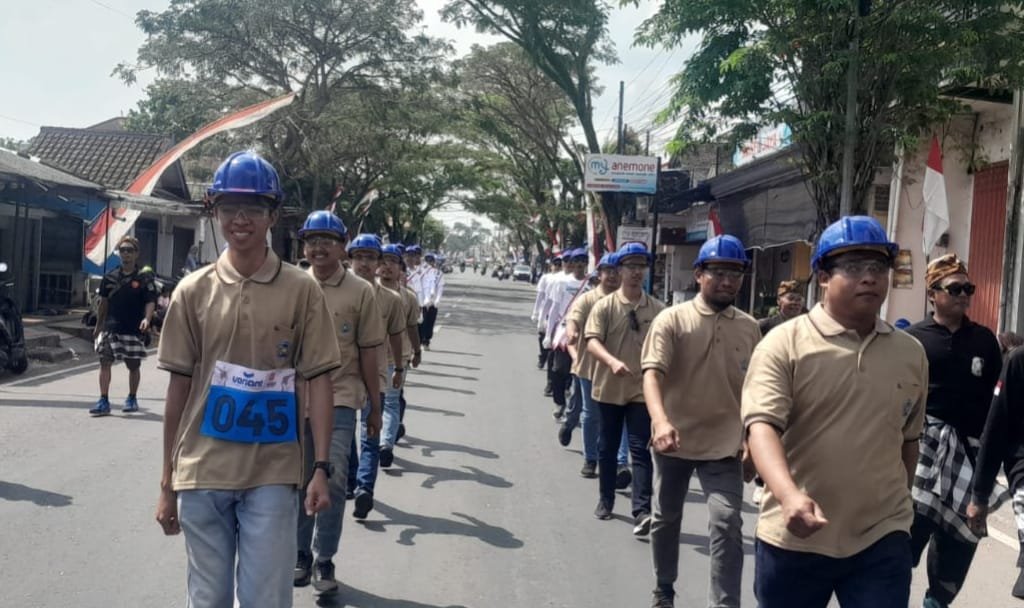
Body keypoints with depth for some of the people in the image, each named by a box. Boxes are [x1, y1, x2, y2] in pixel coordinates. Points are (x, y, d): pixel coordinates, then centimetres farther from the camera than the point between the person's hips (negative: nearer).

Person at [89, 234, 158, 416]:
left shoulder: (144, 278, -3)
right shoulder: (110, 277, 8)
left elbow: (150, 302, -8)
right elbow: (104, 302, 15)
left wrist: (147, 319, -26)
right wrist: (98, 326, 16)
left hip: (134, 331, -2)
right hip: (110, 328, 3)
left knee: (133, 366, 10)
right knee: (105, 362, -6)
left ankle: (132, 399, 26)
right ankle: (104, 401, -4)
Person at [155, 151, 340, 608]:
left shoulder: (302, 290, -2)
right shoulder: (193, 291, 2)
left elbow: (318, 381, -2)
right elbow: (179, 386, 5)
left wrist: (321, 467, -8)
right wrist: (167, 481, 7)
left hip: (272, 475, -2)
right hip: (201, 473, 2)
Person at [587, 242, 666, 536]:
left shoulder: (657, 309, 2)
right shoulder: (605, 306, -5)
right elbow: (592, 341, -15)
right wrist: (612, 361, -33)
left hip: (643, 390, 0)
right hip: (609, 389, 0)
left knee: (640, 450, -5)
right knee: (607, 447, 13)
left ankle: (642, 511, -8)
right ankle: (605, 500, 29)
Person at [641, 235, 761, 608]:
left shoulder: (749, 328, 3)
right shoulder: (672, 319, -8)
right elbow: (652, 374, -19)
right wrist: (661, 421, -36)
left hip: (725, 446, 1)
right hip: (674, 441, -1)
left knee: (727, 525, -10)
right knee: (666, 519, 16)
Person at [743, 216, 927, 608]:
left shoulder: (911, 353, 6)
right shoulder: (785, 343, -8)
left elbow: (908, 439, 18)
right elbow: (762, 426, -20)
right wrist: (789, 495, -36)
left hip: (882, 541, 3)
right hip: (793, 538, -2)